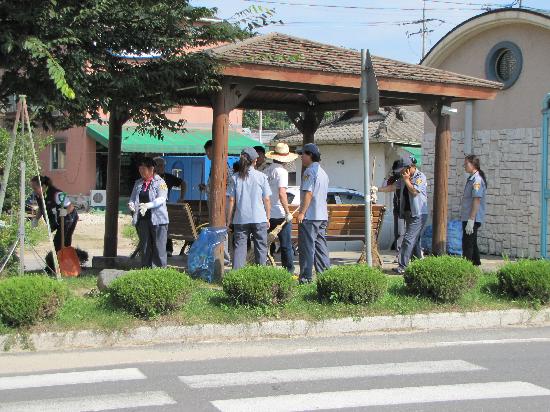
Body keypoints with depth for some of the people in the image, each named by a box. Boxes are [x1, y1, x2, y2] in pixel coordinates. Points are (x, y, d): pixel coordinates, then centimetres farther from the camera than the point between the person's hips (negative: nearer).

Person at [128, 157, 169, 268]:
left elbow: (161, 199, -15)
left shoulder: (160, 182, -2)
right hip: (142, 219, 5)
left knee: (159, 248, -4)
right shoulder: (138, 183, 16)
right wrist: (131, 204, -10)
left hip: (157, 219, -5)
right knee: (144, 248, 8)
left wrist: (148, 205, -31)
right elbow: (133, 198, 15)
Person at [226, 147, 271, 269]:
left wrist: (229, 220, 7)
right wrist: (267, 218, 8)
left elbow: (231, 201, 0)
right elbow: (266, 200, -1)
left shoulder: (236, 178, 0)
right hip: (259, 218, -1)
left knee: (239, 247, 4)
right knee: (261, 247, 7)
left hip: (240, 219, 1)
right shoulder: (261, 177, -2)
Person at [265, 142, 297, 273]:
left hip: (267, 215, 7)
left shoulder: (267, 171, 10)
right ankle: (289, 270, 3)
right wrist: (288, 212, -17)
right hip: (280, 215, -7)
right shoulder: (281, 171, -12)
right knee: (286, 246, 1)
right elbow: (282, 194, -21)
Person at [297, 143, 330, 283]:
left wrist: (302, 213, -19)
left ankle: (306, 277, -6)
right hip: (322, 216, 9)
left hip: (309, 216, -9)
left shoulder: (310, 171, -11)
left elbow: (308, 193, -19)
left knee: (306, 247, -6)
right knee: (321, 247, 11)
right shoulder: (322, 172, 19)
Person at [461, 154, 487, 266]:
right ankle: (476, 264, 25)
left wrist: (471, 220, -24)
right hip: (467, 218, 10)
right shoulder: (471, 178, 15)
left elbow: (477, 200, -21)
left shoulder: (477, 180, -16)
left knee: (467, 245, -8)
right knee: (472, 244, 17)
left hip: (472, 219, -10)